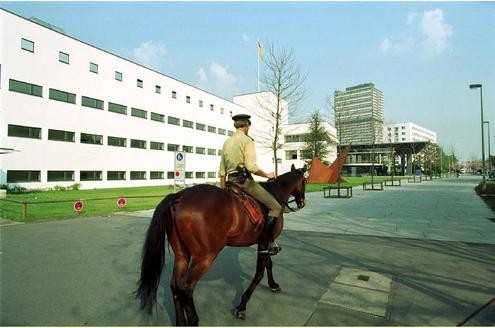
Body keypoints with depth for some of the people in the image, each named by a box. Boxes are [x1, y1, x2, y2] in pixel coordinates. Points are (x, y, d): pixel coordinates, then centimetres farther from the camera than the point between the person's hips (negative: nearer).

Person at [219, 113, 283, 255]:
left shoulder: (227, 142, 15)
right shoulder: (247, 140, -7)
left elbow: (222, 171, 16)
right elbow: (251, 167, -19)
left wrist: (222, 190, 22)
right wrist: (267, 175, -4)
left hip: (231, 182, 8)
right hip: (245, 181, -8)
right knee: (276, 207, -4)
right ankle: (265, 243, -8)